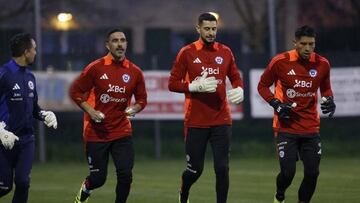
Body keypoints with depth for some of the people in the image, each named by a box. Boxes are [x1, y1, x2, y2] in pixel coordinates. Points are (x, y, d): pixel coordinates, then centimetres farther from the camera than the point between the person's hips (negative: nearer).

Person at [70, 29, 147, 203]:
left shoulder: (134, 72, 0)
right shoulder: (96, 68, -8)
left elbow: (141, 99, 10)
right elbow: (75, 91, -2)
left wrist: (134, 109, -12)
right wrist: (91, 111, -14)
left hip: (122, 132, 2)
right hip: (96, 133, -2)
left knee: (125, 175, -10)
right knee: (98, 179, 4)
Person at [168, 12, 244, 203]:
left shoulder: (225, 52, 7)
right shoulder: (187, 53, -2)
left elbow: (235, 77, 17)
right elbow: (173, 84, -1)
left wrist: (239, 90, -5)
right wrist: (196, 86, -16)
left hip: (221, 121, 2)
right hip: (196, 122, -2)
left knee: (222, 168, -5)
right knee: (195, 169, 5)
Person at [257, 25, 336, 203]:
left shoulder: (322, 64, 0)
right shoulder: (280, 62, -9)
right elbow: (262, 86, 3)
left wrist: (329, 100, -5)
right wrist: (276, 104, -12)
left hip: (311, 128, 3)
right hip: (286, 127, -3)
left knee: (312, 173, -2)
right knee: (288, 172, -9)